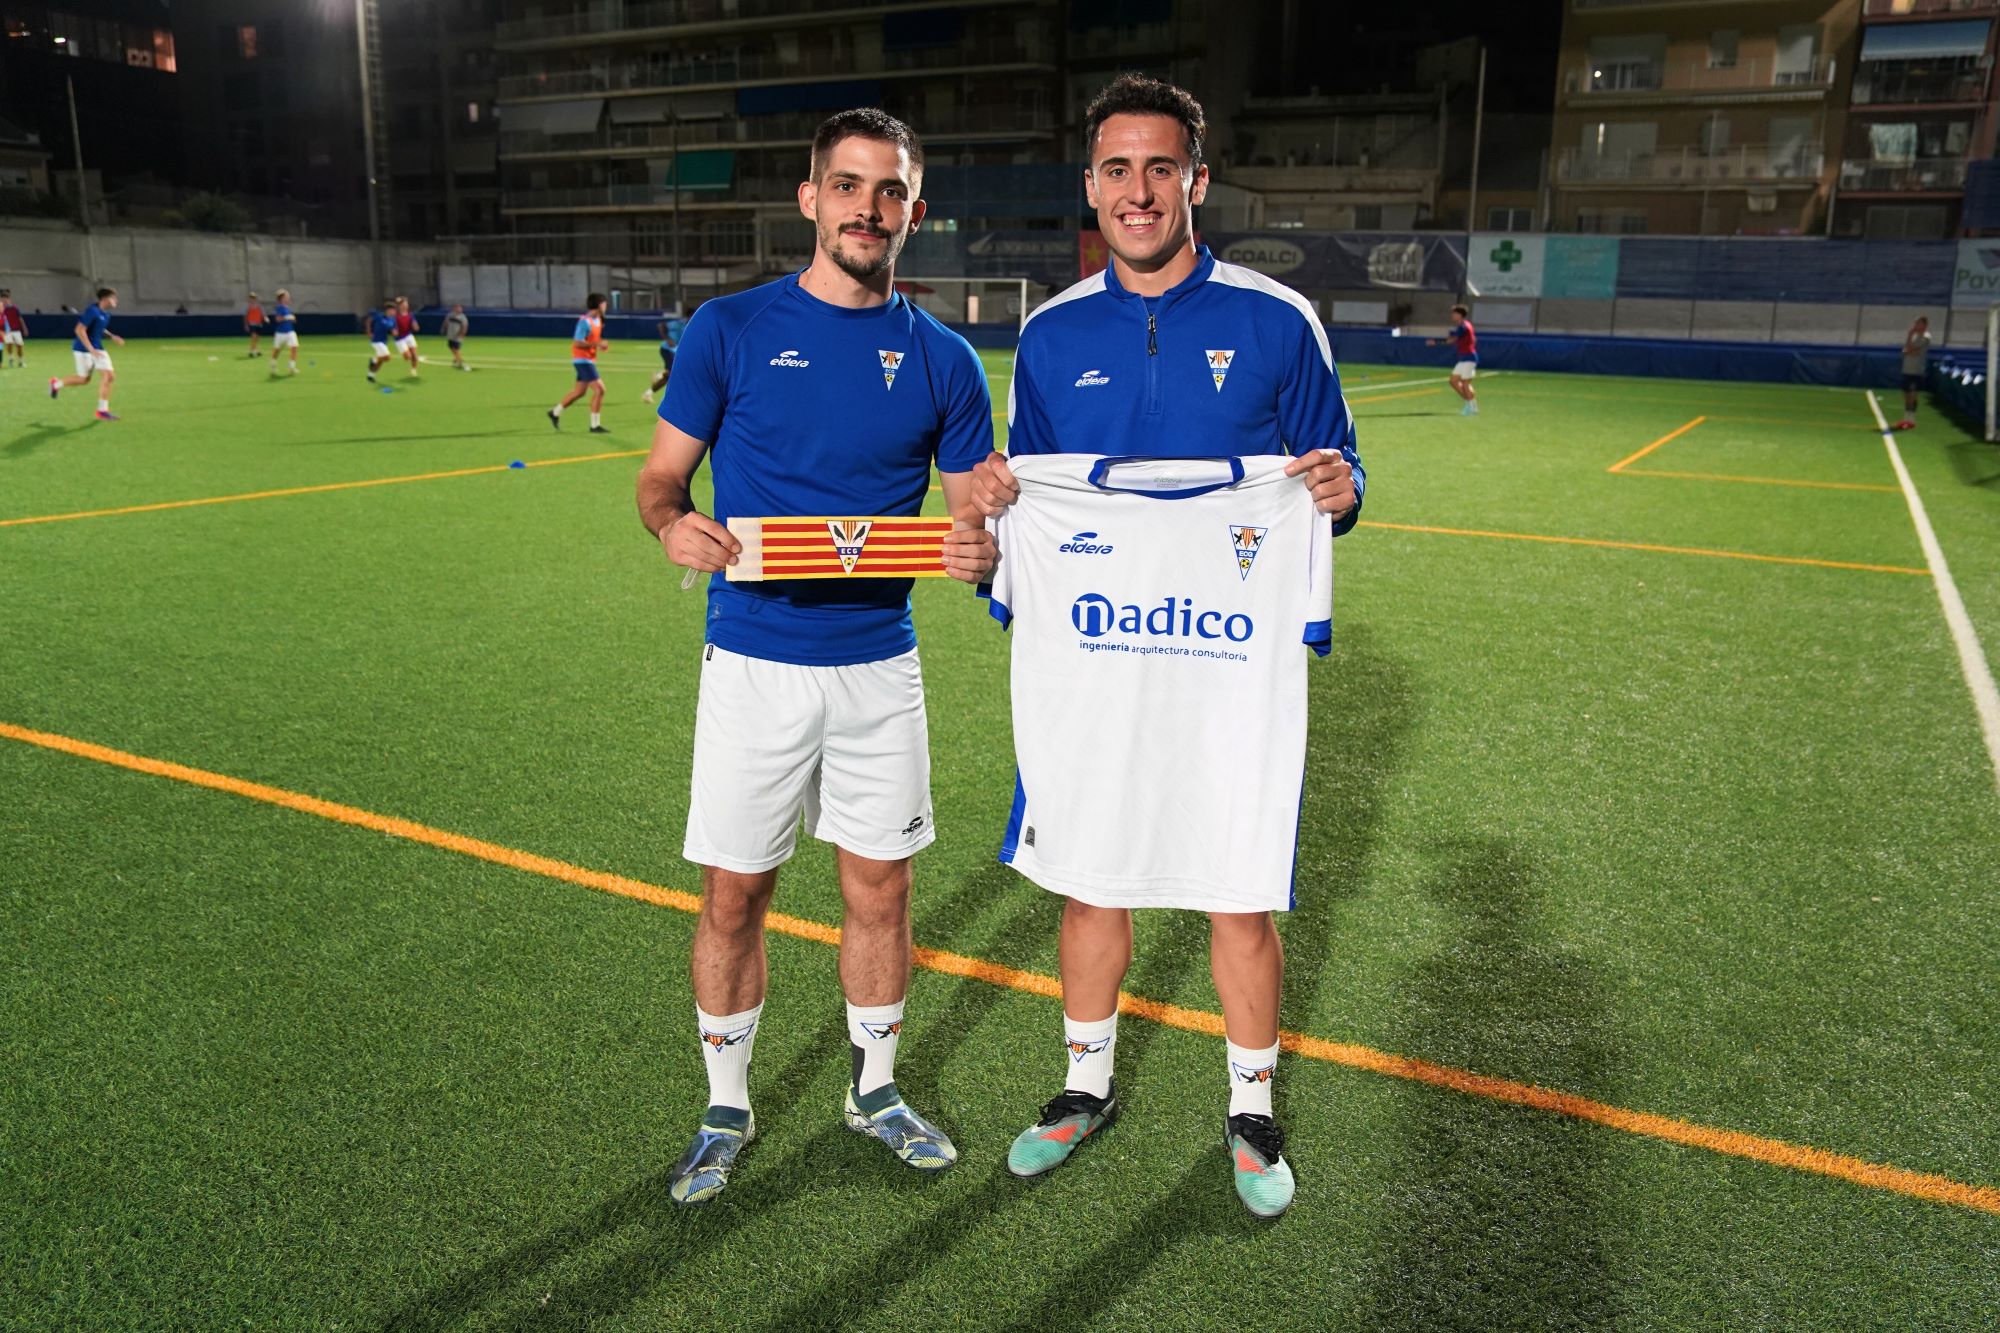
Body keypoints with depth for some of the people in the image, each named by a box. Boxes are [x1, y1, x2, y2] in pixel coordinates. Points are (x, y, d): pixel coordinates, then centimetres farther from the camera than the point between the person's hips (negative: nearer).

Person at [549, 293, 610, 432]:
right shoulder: (585, 321, -19)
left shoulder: (597, 320, 9)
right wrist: (597, 344, -26)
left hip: (589, 360, 10)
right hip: (583, 360, -10)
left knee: (580, 391, 18)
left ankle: (555, 412, 33)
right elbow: (577, 343, -23)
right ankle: (595, 425, -9)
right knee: (599, 389, -13)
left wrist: (600, 343, 2)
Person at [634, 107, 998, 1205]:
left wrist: (979, 552, -16)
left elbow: (977, 514, 8)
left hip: (881, 668, 2)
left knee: (880, 887, 11)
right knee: (733, 896, 6)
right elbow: (660, 476, 3)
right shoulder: (729, 330, 0)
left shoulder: (943, 361, 4)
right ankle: (726, 1109, 27)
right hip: (755, 663, -1)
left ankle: (874, 1090, 33)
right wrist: (674, 524, -20)